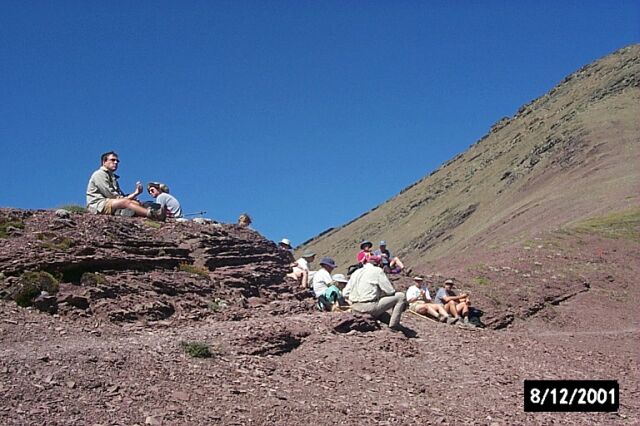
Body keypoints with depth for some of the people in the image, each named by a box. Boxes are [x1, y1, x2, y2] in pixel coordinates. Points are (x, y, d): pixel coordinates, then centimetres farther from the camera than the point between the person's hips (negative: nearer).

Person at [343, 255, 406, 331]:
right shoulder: (377, 270, -3)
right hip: (370, 307, -8)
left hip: (354, 308, 8)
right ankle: (394, 325, 0)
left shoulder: (356, 272, 15)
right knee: (400, 296, 3)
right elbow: (390, 291, -6)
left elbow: (345, 294, 11)